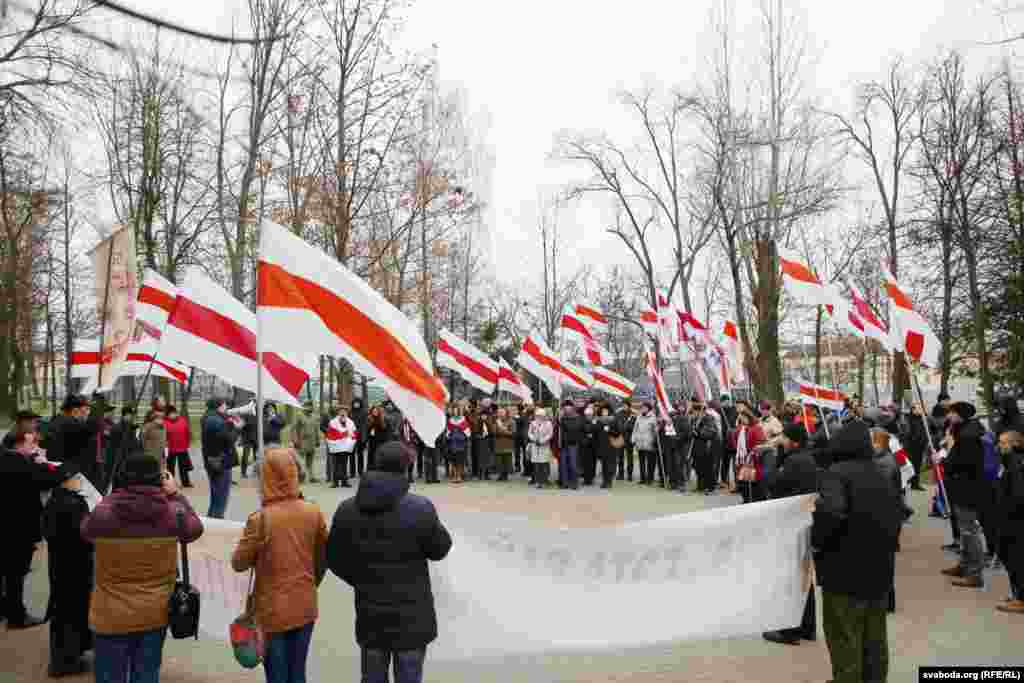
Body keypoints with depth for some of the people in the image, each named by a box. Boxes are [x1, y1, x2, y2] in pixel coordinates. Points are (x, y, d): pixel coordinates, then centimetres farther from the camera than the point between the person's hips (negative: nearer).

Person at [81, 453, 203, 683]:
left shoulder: (103, 513, -18)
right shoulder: (172, 513, -15)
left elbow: (85, 531, 7)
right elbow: (194, 529, 8)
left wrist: (111, 499, 14)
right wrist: (175, 495, 14)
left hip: (112, 617, -1)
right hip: (155, 614, 1)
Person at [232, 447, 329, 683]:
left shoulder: (259, 518, -19)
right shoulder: (314, 513, -8)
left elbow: (238, 563, -8)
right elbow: (323, 559, 5)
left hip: (272, 610, -3)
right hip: (305, 607, 3)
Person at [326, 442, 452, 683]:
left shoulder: (347, 510, -6)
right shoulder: (421, 509, -19)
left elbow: (334, 558, 3)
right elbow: (440, 549, -6)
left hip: (369, 615, 4)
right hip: (411, 616, -3)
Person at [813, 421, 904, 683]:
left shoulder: (837, 473, -16)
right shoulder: (881, 476, 8)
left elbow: (830, 511, -32)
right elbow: (899, 512, 18)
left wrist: (816, 539, -17)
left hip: (846, 571, -7)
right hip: (879, 570, 7)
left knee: (845, 640, 5)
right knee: (875, 639, 19)